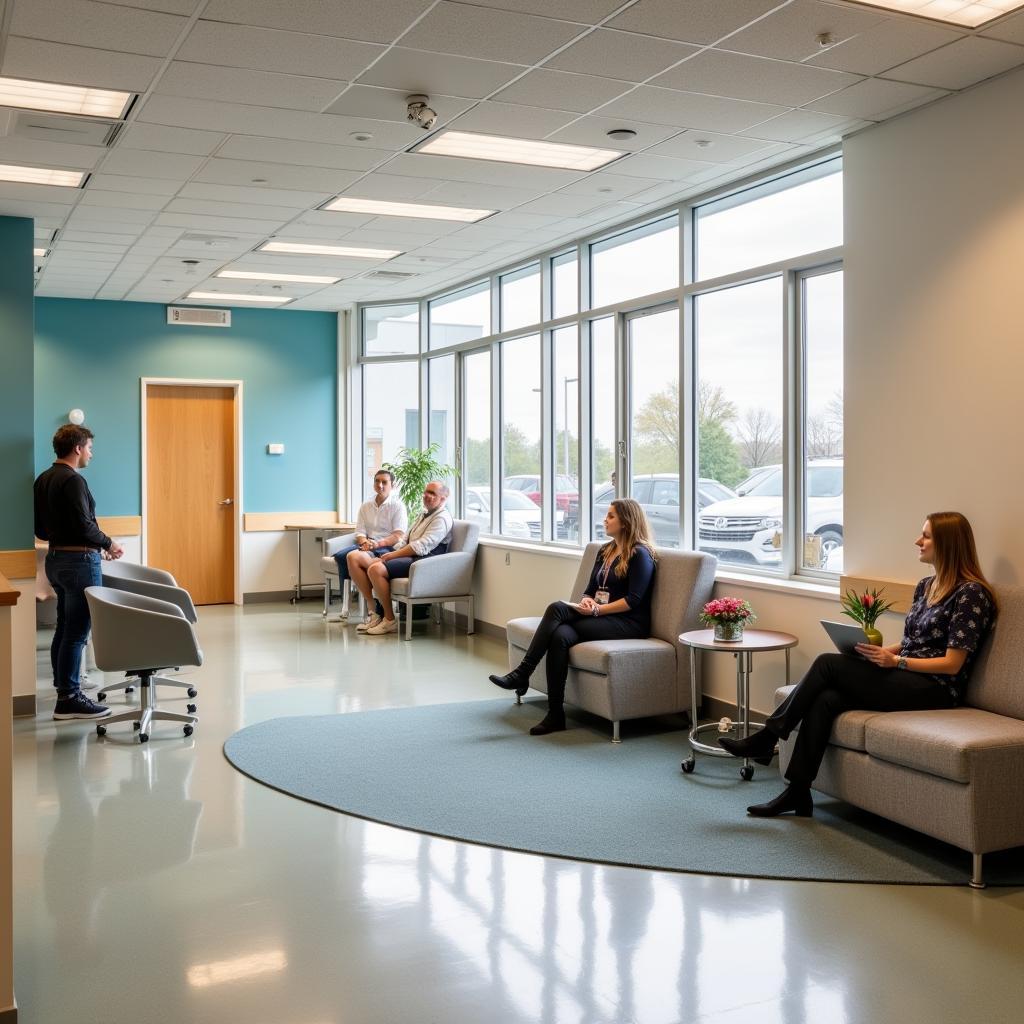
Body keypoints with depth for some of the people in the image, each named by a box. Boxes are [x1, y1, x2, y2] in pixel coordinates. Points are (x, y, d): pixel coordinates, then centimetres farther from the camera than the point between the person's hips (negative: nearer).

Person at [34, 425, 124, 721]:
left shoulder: (42, 480, 12)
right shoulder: (73, 480, -16)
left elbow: (39, 528, 15)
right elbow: (84, 526, -21)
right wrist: (109, 544, -6)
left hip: (55, 559, 10)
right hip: (80, 561, -10)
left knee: (64, 628, 14)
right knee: (77, 632, -6)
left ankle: (64, 690, 21)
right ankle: (69, 699, -3)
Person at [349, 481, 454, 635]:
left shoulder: (442, 518, -5)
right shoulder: (423, 515, 26)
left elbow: (421, 547, -17)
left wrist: (393, 555, -15)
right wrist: (392, 554, 2)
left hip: (421, 561, -10)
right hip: (406, 555, 10)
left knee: (376, 569, -32)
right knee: (355, 559, -5)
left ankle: (390, 620, -17)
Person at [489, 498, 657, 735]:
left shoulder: (640, 554, -4)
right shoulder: (605, 551, 20)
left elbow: (633, 600, -13)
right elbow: (590, 590, 18)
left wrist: (598, 609, -19)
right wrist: (586, 602, -5)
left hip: (628, 623, -7)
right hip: (598, 618, 7)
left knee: (558, 608, -26)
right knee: (560, 635, -27)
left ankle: (522, 674, -21)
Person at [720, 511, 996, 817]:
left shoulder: (971, 592, -9)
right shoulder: (925, 586, 16)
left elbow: (952, 664, -13)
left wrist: (895, 661, -20)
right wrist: (881, 651, 2)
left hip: (935, 689, -7)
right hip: (904, 679, 8)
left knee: (827, 664, -19)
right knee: (825, 700, -20)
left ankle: (766, 739, -9)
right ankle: (797, 793, -19)